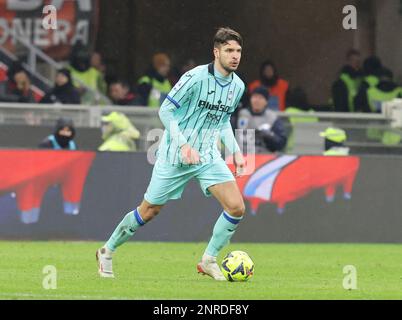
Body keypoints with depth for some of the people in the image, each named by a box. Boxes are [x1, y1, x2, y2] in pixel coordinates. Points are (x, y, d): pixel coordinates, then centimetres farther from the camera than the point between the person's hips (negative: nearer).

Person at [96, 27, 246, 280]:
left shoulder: (238, 86, 3)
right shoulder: (196, 77, -17)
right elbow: (165, 110, -14)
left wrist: (236, 150, 7)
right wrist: (183, 145, -23)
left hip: (208, 156, 5)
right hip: (174, 156, -5)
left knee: (236, 207, -13)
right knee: (148, 212, 3)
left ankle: (209, 260, 4)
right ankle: (107, 251, 25)